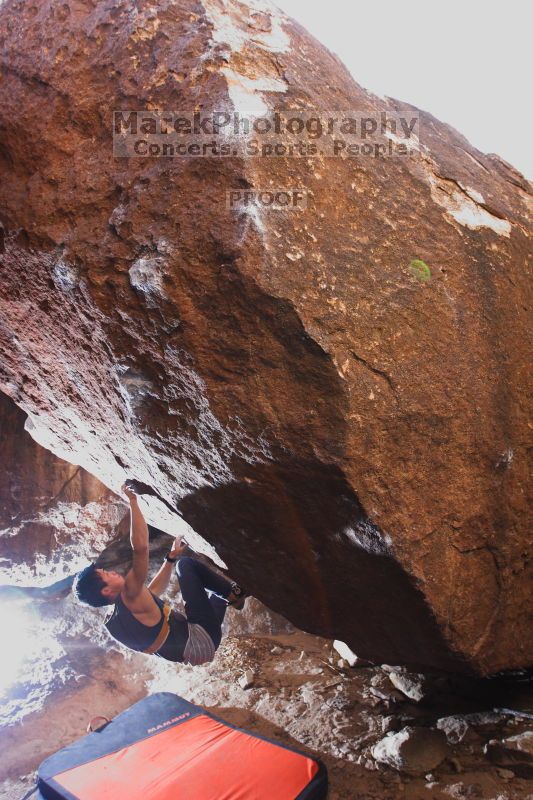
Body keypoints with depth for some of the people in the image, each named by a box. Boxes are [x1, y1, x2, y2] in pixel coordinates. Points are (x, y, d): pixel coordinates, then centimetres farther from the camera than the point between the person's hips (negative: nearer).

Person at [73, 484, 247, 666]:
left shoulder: (112, 624, 5)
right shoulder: (128, 599, -23)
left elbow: (152, 591, 19)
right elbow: (140, 547, -34)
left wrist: (171, 557, 21)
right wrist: (133, 501, -26)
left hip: (188, 654, 9)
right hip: (200, 641, -9)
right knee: (186, 565, -2)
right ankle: (234, 594, 6)